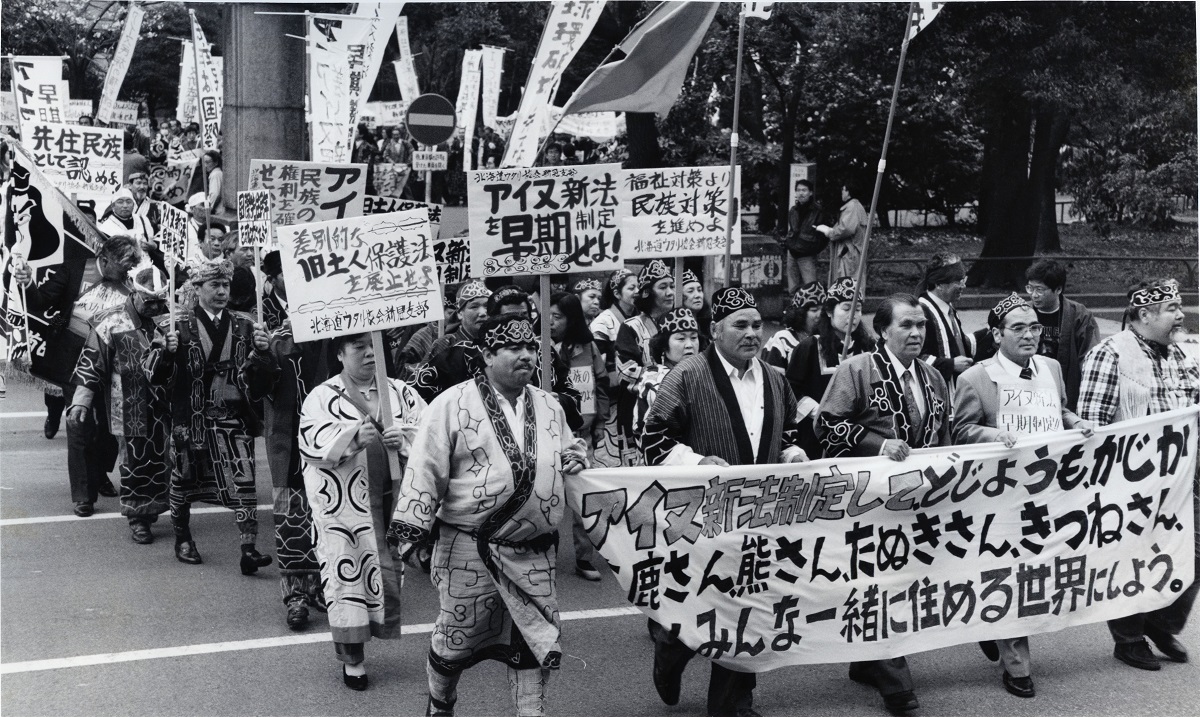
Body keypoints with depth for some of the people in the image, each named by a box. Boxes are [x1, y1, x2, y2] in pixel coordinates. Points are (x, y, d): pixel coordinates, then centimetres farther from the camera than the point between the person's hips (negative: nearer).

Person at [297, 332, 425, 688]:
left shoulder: (400, 392, 10)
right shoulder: (321, 397, 3)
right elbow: (312, 445, -10)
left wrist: (405, 438, -17)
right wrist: (352, 438, -25)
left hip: (393, 497, 2)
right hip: (343, 502, -2)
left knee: (389, 571, 4)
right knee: (348, 572, 1)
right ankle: (352, 658, 14)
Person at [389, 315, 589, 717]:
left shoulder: (549, 406, 7)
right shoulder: (453, 404, -10)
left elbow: (565, 457, 22)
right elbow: (426, 470, -11)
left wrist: (576, 460, -2)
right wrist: (410, 530, -15)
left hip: (534, 552, 4)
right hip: (469, 549, -4)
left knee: (538, 636, 9)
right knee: (458, 637, 12)